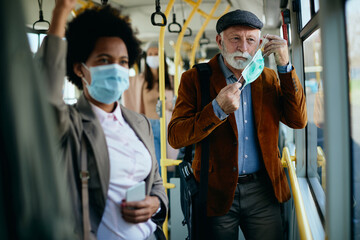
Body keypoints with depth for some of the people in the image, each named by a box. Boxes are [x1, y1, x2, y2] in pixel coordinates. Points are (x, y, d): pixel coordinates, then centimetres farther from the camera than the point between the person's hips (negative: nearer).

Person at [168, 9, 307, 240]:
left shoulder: (268, 78, 7)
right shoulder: (195, 78, -4)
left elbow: (298, 121, -3)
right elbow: (175, 137, -11)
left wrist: (285, 65, -10)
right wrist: (218, 109, -26)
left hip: (263, 191, 3)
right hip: (217, 192, -2)